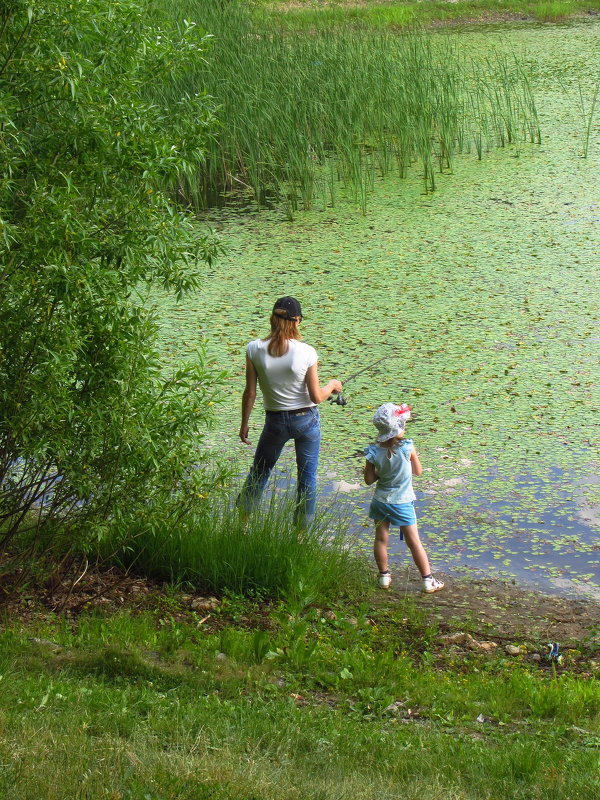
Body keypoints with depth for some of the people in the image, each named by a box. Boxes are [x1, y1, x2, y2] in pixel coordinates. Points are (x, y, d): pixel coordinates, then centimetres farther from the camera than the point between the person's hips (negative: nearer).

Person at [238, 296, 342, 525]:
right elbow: (316, 397, -13)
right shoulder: (306, 352, -18)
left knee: (259, 472, 20)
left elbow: (250, 392, -8)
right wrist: (332, 385, 8)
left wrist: (244, 423, 5)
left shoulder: (255, 349, -14)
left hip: (275, 421, 1)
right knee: (307, 477, 14)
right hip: (306, 420, -1)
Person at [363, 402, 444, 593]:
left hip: (381, 501, 1)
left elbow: (369, 479, -7)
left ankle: (384, 576, 26)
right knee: (414, 542, 7)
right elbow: (418, 471, -6)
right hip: (403, 503, -1)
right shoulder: (407, 448, -20)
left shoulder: (374, 452, -15)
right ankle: (428, 580, 14)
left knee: (381, 539, 16)